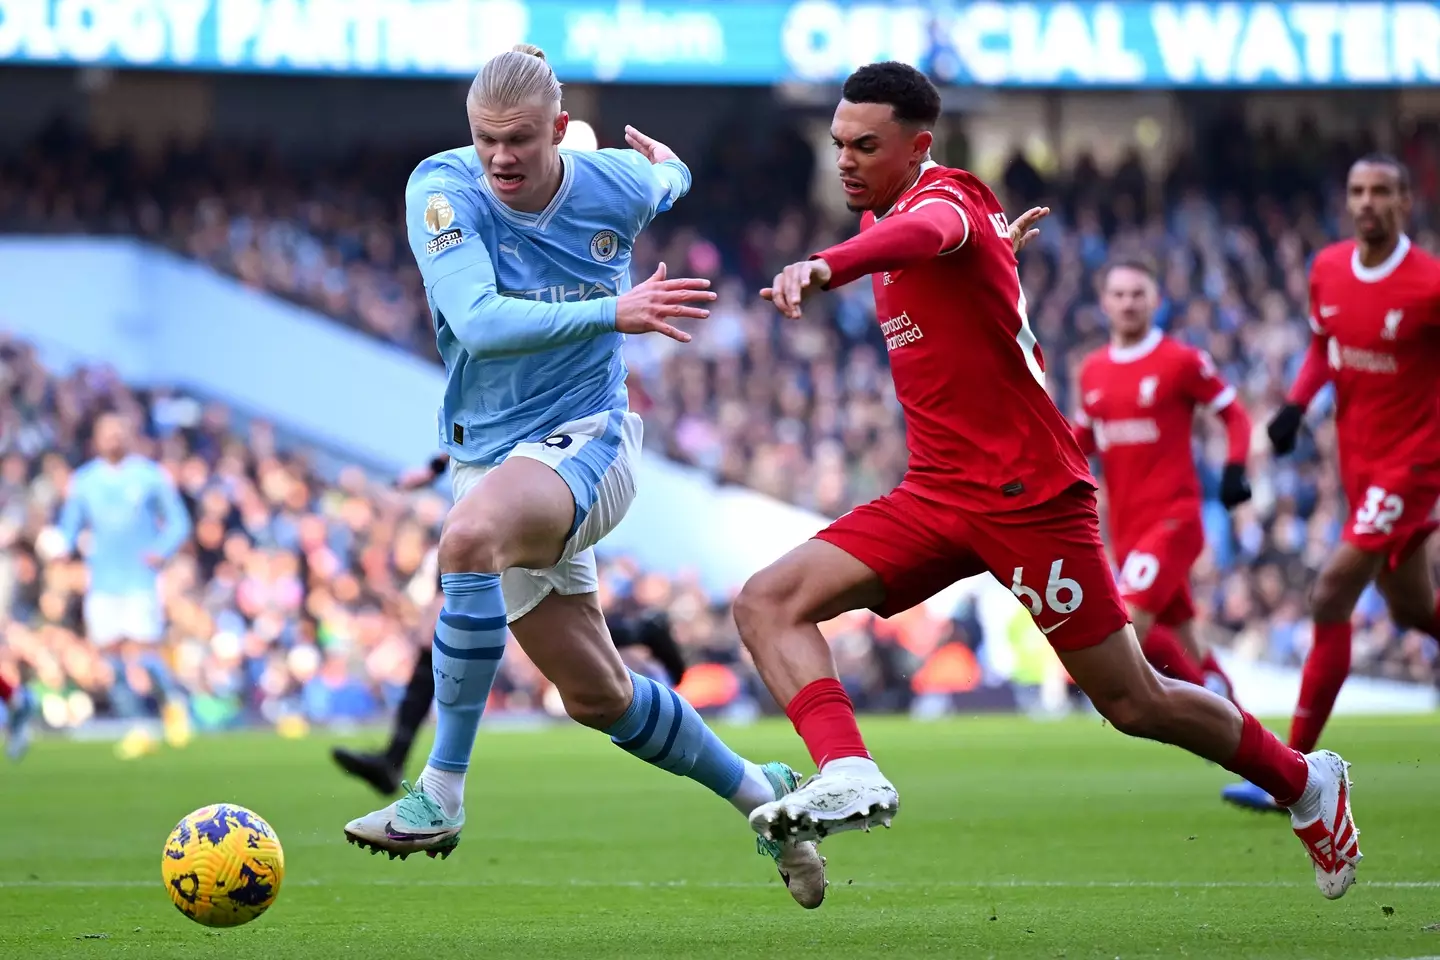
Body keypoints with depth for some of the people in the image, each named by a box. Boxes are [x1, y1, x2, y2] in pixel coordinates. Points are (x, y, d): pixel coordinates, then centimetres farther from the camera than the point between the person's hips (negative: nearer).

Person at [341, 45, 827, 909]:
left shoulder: (617, 186, -9)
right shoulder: (443, 190, -14)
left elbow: (669, 180, 18)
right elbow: (477, 320, -29)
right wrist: (610, 312, -36)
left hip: (586, 440, -3)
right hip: (490, 456, 3)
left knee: (470, 537, -36)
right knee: (597, 696, 12)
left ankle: (441, 795, -29)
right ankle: (760, 794, 36)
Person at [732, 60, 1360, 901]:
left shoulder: (943, 197, -15)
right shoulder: (894, 212, 12)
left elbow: (924, 232, -42)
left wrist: (824, 267, -60)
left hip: (1028, 495, -8)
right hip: (938, 494, 8)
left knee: (1135, 705, 0)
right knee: (768, 603, -13)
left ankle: (1307, 783, 22)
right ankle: (849, 777, -29)